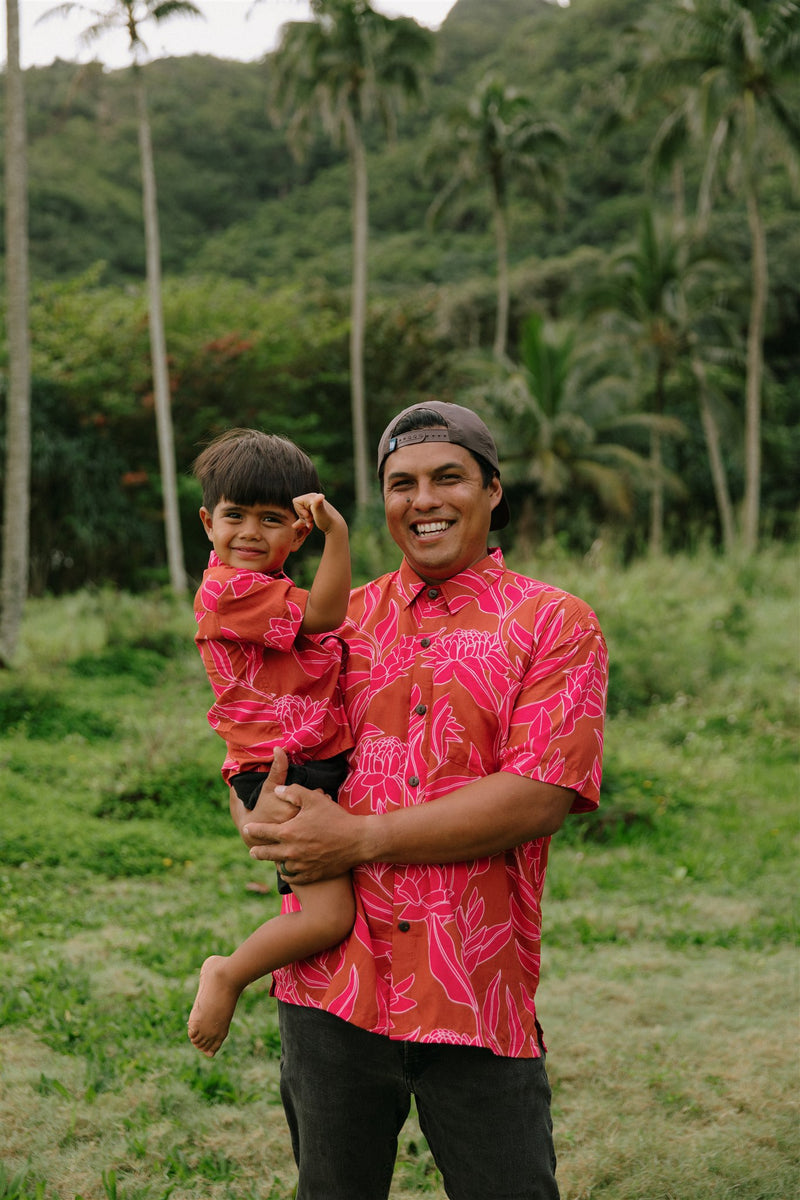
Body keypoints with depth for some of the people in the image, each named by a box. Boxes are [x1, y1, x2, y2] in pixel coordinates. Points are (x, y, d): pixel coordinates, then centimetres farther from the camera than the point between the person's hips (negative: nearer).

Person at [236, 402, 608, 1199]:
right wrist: (262, 814, -7)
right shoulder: (344, 619, 11)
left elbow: (538, 798, -13)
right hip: (332, 979, 3)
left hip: (478, 998, -3)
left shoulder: (555, 624, -1)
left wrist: (359, 839, -14)